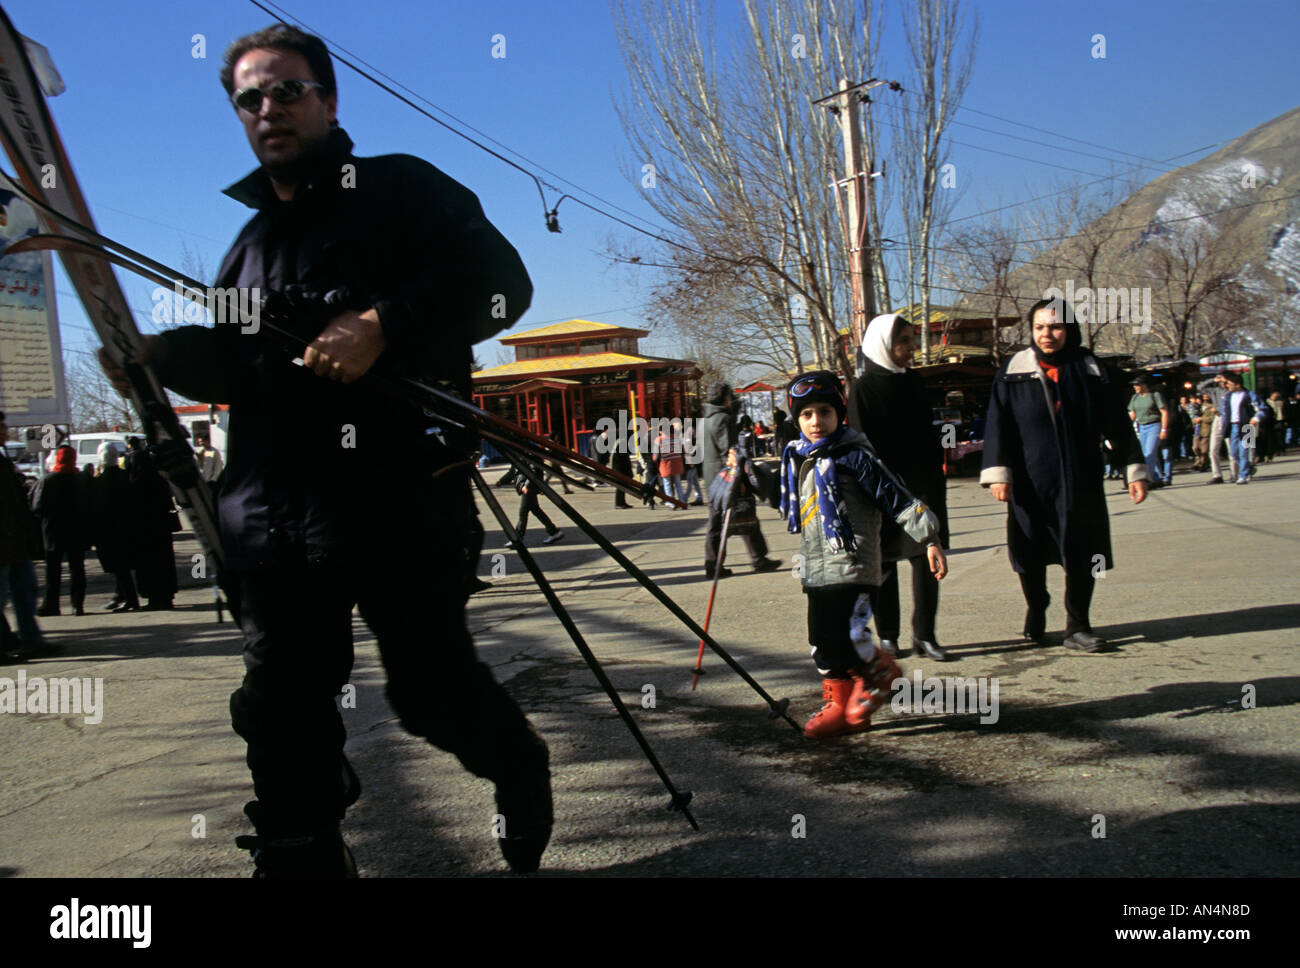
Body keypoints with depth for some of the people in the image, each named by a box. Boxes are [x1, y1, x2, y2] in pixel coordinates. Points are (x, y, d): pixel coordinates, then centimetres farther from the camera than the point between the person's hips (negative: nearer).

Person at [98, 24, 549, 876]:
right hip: (272, 514, 6)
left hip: (396, 496, -6)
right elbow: (227, 360, 27)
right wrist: (153, 353, 6)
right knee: (282, 710, 8)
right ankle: (303, 861, 24)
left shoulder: (400, 189, 2)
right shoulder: (253, 239, 22)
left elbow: (503, 281, -9)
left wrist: (381, 325, -21)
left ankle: (521, 769, 34)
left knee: (432, 689, 2)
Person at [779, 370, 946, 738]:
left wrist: (929, 539, -13)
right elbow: (789, 508, 31)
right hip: (816, 568, 7)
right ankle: (839, 703, 23)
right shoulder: (796, 458, 13)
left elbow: (895, 497, -10)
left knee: (844, 635, -15)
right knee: (821, 639, 8)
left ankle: (880, 673, 14)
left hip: (852, 566, -7)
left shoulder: (854, 456, -8)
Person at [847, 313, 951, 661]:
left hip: (921, 482, 5)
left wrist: (937, 476, 14)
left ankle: (924, 635, 7)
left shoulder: (914, 381, 11)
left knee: (928, 557, -1)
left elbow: (929, 432, 18)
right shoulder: (864, 388, -5)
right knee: (884, 561, 3)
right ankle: (887, 635, 14)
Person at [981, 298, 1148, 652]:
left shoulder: (1092, 371, 4)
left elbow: (1118, 426, 8)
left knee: (1082, 558, 3)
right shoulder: (1013, 372, 1)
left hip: (1081, 483, 1)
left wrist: (1135, 470, 6)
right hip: (1030, 484, -1)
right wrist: (997, 472, -10)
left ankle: (1077, 627, 17)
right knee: (1030, 557, 6)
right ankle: (1036, 609, 32)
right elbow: (998, 425, -2)